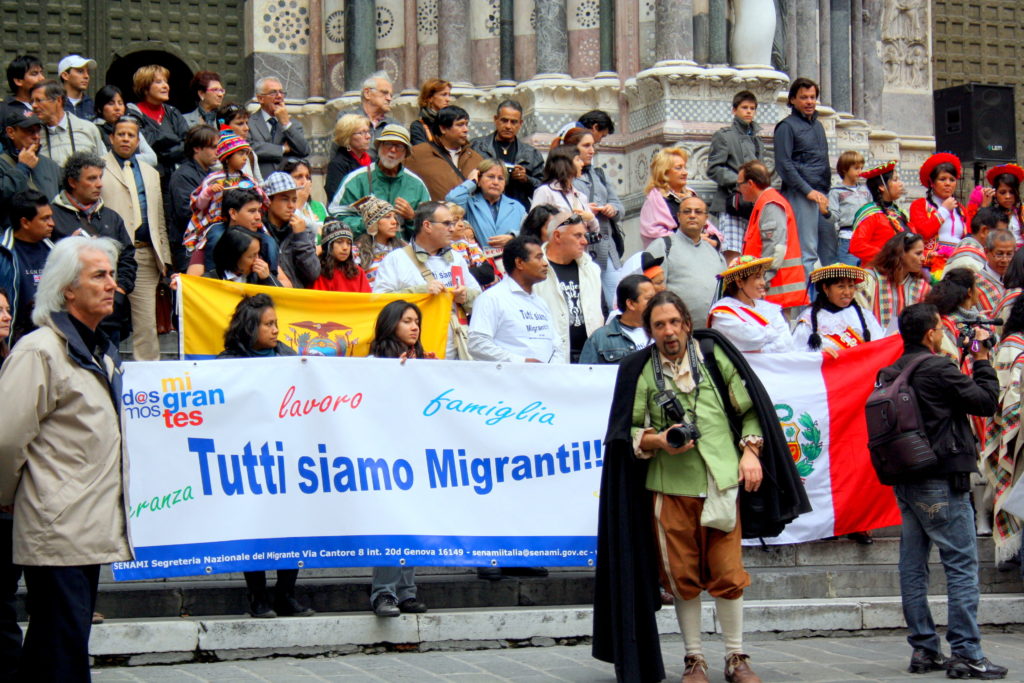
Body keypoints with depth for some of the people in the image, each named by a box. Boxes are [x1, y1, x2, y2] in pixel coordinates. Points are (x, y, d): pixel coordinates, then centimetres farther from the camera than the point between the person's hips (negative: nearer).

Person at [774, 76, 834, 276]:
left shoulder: (818, 125, 21)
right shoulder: (787, 126, -2)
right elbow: (783, 165, -10)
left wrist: (827, 190, 16)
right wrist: (808, 191, -16)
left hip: (823, 194, 7)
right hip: (799, 195, -7)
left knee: (830, 250, 4)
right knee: (807, 252, -10)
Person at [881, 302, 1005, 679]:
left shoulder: (890, 374, 8)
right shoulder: (938, 370, -14)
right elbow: (986, 401, -9)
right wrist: (982, 358, 1)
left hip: (905, 481, 8)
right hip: (941, 481, -8)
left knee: (913, 565, 9)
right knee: (962, 565, -4)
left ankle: (924, 649, 14)